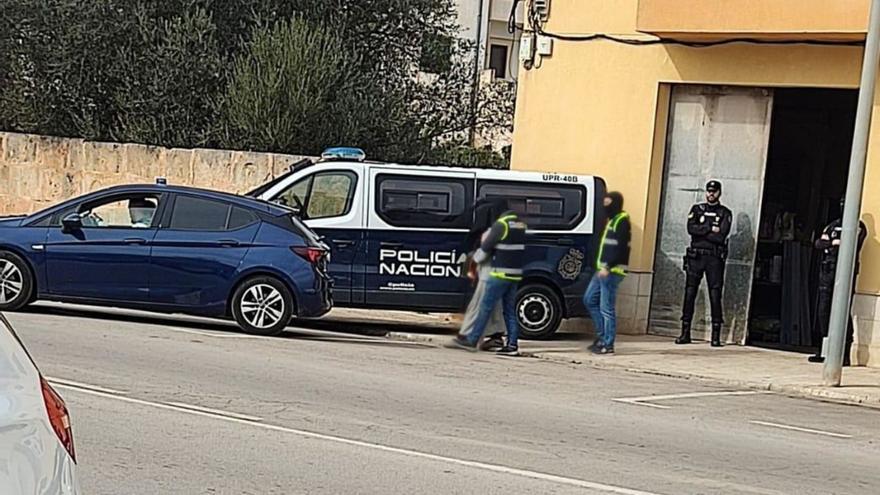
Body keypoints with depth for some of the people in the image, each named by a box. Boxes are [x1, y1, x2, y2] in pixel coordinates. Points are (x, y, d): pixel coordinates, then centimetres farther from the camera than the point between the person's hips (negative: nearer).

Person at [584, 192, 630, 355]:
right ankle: (602, 336, 21)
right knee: (589, 300, 15)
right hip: (603, 270, 11)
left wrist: (608, 267, -24)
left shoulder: (622, 221, -12)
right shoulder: (612, 220, 19)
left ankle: (608, 345, -3)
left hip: (612, 271, -11)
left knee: (606, 308, -7)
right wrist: (602, 267, 18)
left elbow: (621, 248, -21)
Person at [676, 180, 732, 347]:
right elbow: (691, 228, -4)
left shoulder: (725, 213, 7)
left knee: (715, 295, -7)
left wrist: (701, 232, -6)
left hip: (714, 258, -2)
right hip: (695, 256, 2)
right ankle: (685, 332, 5)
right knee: (689, 293, 0)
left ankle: (716, 335, -7)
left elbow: (721, 236, -8)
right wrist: (710, 229, -10)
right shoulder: (697, 209, 13)